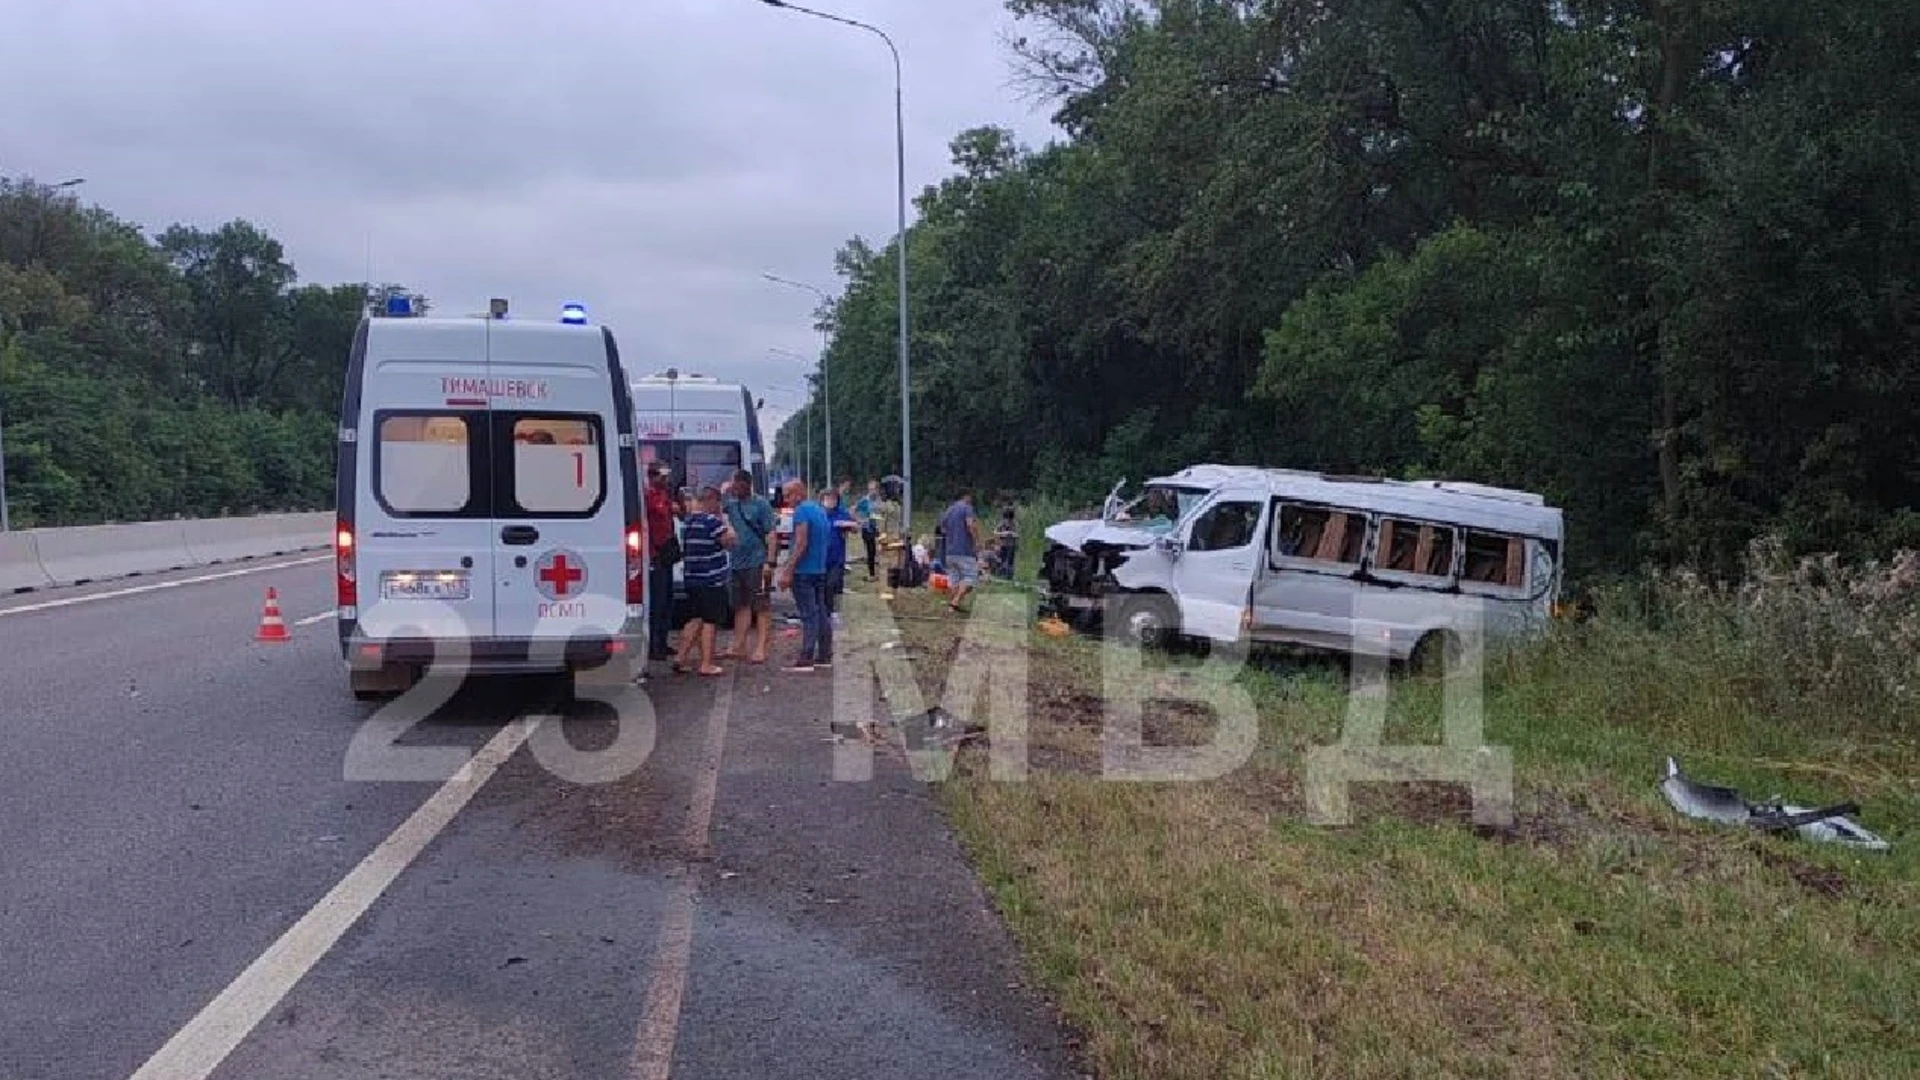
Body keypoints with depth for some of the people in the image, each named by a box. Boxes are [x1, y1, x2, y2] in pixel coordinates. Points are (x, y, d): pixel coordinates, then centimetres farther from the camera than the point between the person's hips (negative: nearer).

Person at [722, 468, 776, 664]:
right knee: (741, 606, 13)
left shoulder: (761, 504, -7)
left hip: (757, 562, -7)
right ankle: (739, 647, 19)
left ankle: (760, 649, -3)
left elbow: (771, 534, -10)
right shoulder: (731, 503, 10)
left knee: (761, 607, -3)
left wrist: (770, 562, -17)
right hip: (737, 562, 7)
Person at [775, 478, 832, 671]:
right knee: (821, 613, 11)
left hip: (804, 571, -9)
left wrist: (788, 571, -19)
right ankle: (824, 655, 15)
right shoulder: (820, 510, 15)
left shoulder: (801, 511, -13)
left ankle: (806, 659, -8)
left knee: (808, 615, -9)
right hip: (820, 569, 9)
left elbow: (801, 544, -20)